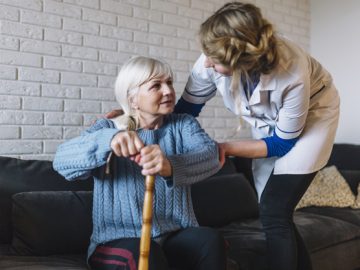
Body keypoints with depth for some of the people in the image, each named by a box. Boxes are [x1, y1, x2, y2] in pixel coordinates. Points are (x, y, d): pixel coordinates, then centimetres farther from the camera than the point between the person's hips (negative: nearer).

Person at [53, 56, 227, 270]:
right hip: (118, 241, -2)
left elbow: (210, 154, -17)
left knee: (211, 239, -27)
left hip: (176, 236, 2)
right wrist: (108, 139, -36)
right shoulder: (109, 129, 3)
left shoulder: (183, 125, 6)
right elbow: (62, 160, -15)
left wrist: (170, 165, -40)